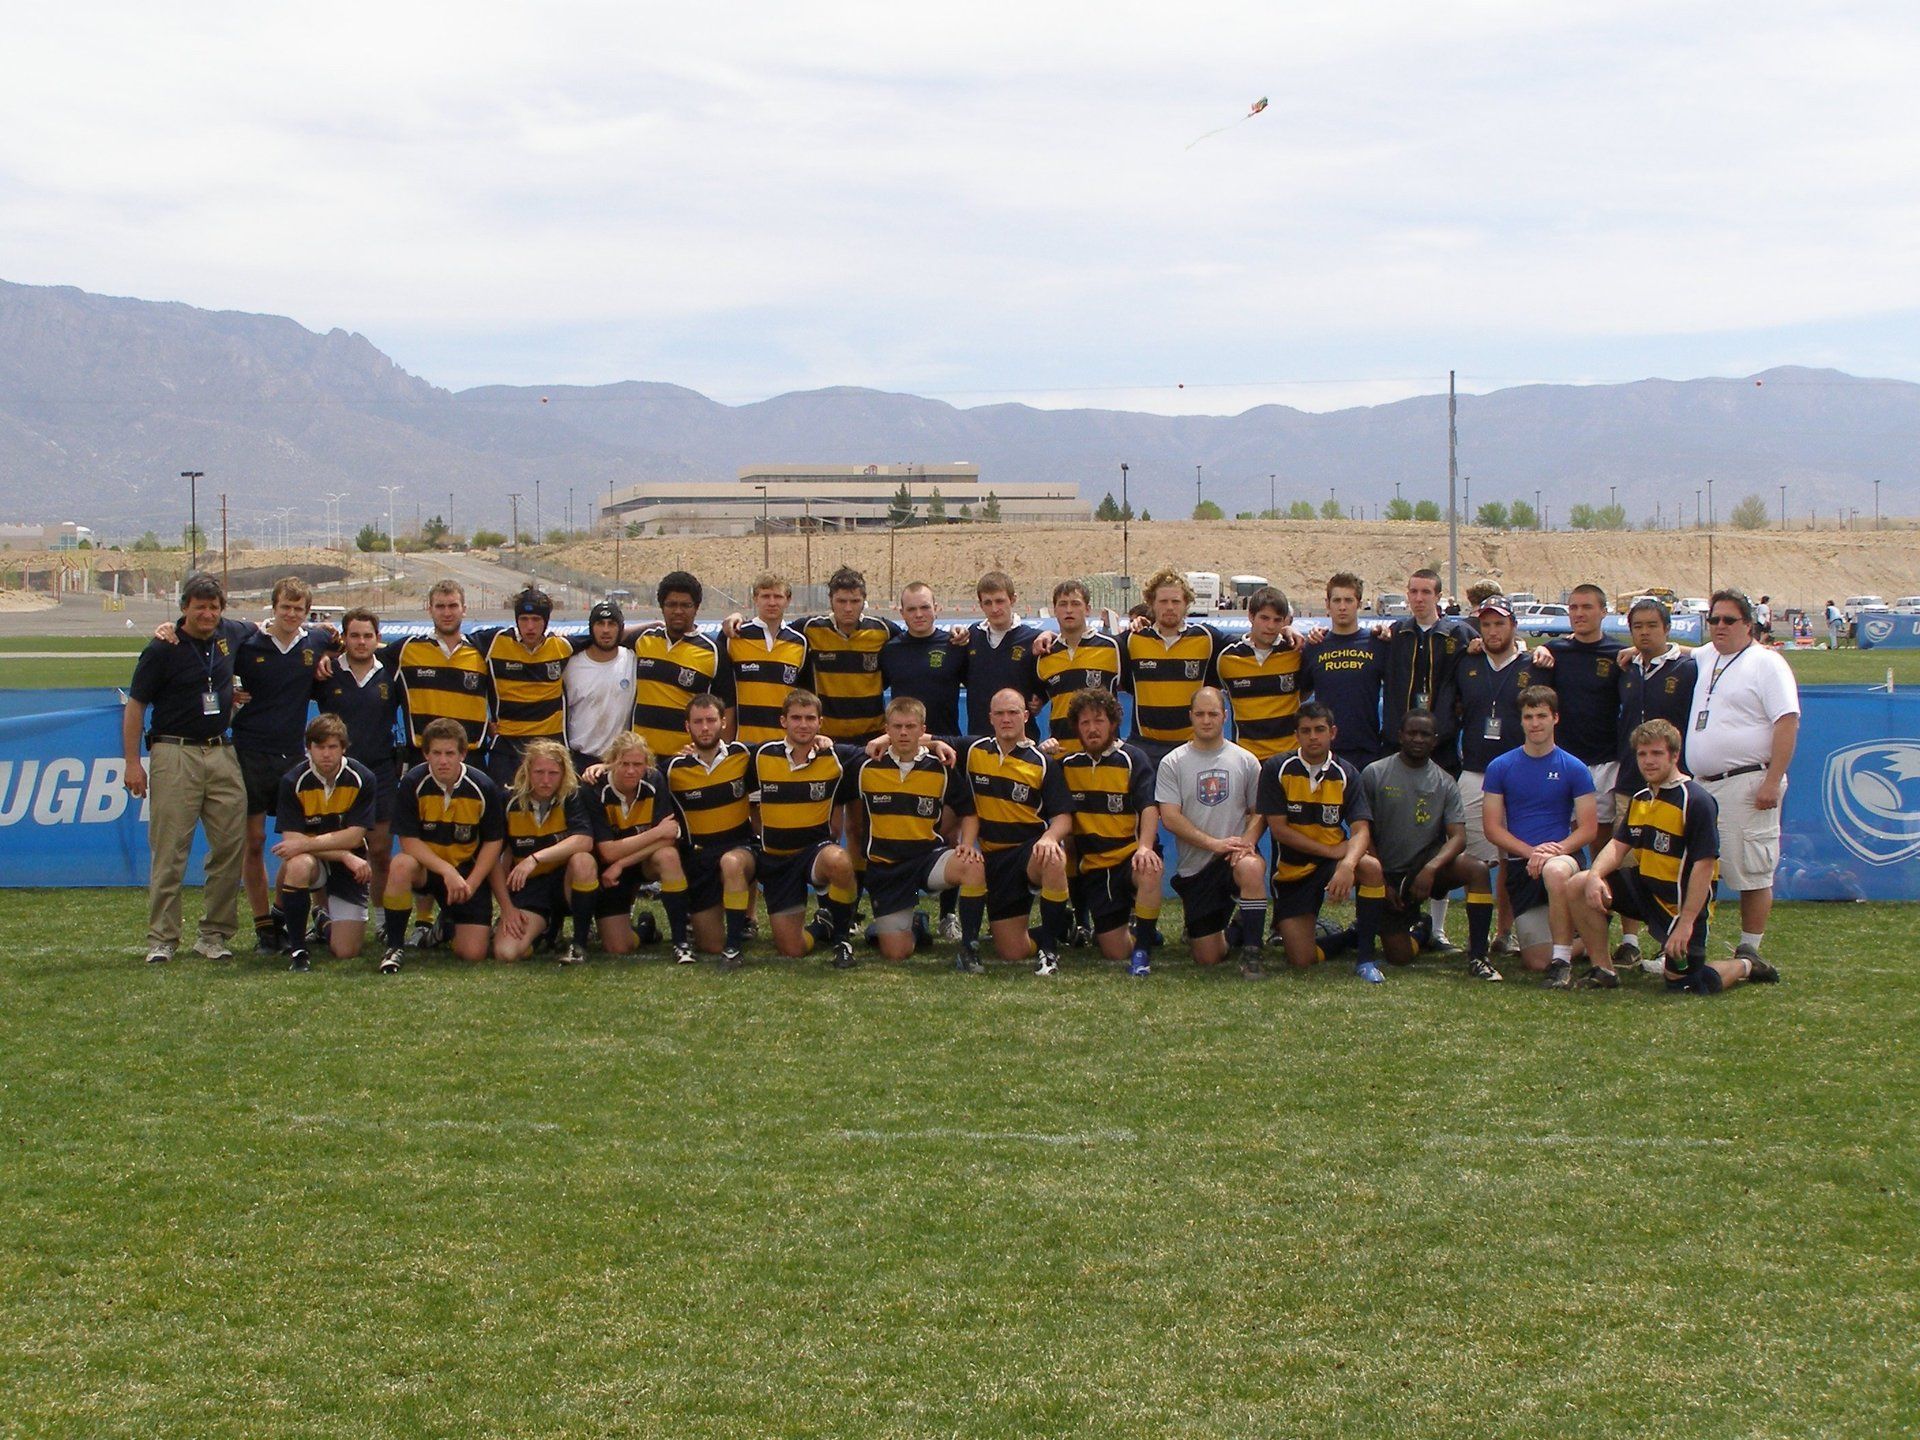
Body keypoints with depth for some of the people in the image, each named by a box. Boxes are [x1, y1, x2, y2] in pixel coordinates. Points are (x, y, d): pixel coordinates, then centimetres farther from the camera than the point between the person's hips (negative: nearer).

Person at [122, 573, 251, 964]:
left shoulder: (233, 634, 8)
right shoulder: (163, 649, -5)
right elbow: (134, 706, -2)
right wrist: (132, 762, -7)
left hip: (222, 753, 5)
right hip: (175, 754, -5)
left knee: (231, 845, 2)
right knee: (169, 850, -4)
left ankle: (215, 933, 11)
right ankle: (161, 939, 0)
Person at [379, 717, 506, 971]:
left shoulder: (483, 788, -11)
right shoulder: (413, 783, -14)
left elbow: (493, 842, -1)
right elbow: (408, 841, -16)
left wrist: (471, 884, -13)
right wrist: (447, 872, -27)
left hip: (468, 871, 1)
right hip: (425, 865, -1)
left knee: (473, 953, -11)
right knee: (401, 865, -38)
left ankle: (452, 921, 28)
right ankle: (394, 947, -21)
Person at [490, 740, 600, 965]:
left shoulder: (573, 797, -9)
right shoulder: (510, 802, -4)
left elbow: (584, 841, -28)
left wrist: (536, 858, -36)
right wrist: (507, 908, -10)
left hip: (567, 882, -2)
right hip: (528, 888, 2)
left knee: (583, 861, -36)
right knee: (505, 952, -22)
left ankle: (580, 943, -16)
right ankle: (546, 927, 15)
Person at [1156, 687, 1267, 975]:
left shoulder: (1245, 760, 7)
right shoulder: (1172, 764, 2)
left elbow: (1259, 812, 7)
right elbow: (1169, 817, -7)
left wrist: (1247, 841, -15)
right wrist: (1214, 843, -18)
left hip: (1235, 854, 0)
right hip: (1194, 866, 0)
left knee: (1251, 867, -40)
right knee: (1208, 959, -3)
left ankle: (1251, 950, -23)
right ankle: (1233, 926, 34)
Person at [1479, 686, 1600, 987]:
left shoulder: (1574, 769, 1)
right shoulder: (1500, 768, 4)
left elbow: (1588, 829, -2)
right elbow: (1493, 828, 0)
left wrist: (1555, 851, -19)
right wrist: (1531, 851, -15)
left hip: (1564, 857, -2)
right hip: (1519, 866, 2)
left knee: (1555, 871, -42)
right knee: (1536, 961, -4)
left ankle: (1563, 961, -29)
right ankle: (1574, 939, 32)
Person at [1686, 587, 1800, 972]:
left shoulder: (1766, 663, -5)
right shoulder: (1704, 658, 16)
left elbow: (1787, 722, -12)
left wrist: (1772, 781, -18)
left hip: (1746, 785, -8)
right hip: (1701, 784, 8)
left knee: (1752, 873, -4)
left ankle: (1749, 952, 2)